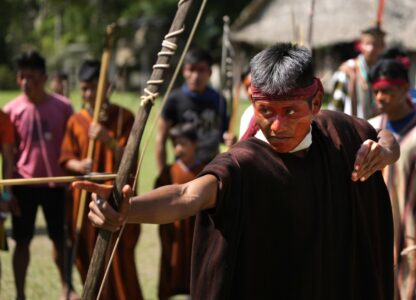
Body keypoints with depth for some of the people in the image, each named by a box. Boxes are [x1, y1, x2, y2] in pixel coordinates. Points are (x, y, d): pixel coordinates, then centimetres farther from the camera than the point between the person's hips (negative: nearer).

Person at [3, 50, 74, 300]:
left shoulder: (63, 106, -5)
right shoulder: (12, 110, -5)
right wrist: (8, 188, -3)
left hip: (56, 183, 0)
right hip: (24, 184, 0)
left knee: (61, 239, 10)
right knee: (23, 241, 6)